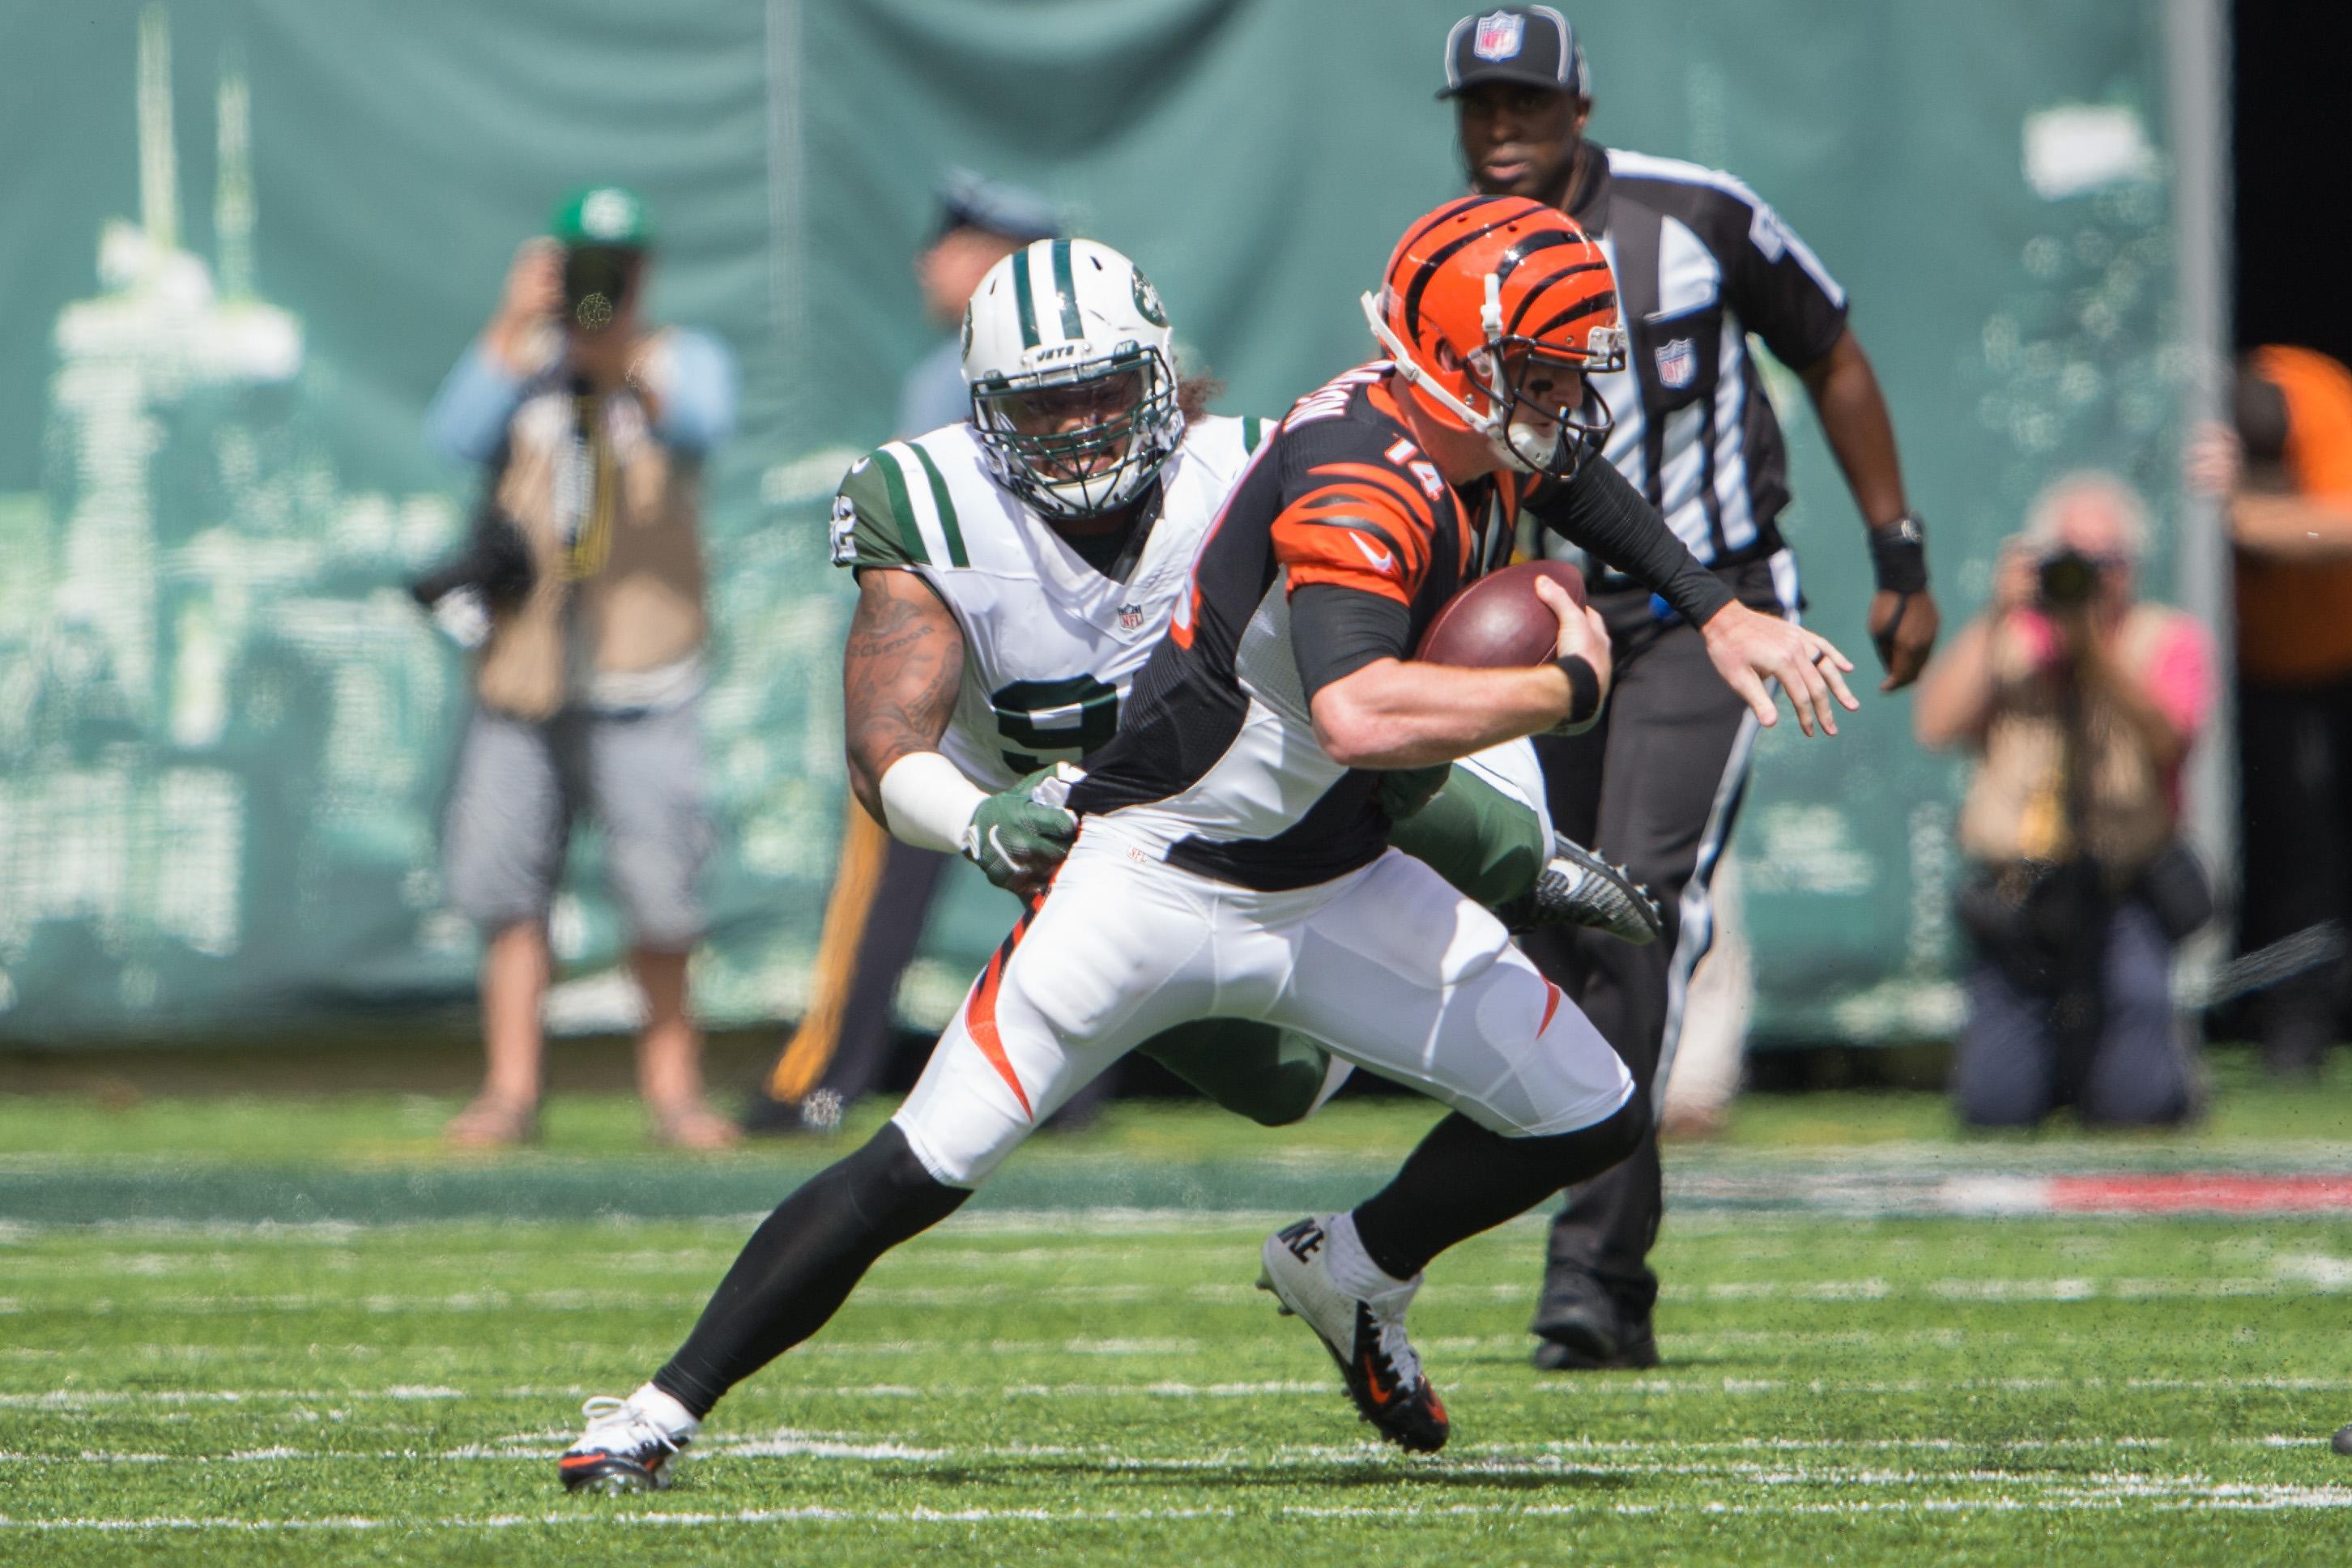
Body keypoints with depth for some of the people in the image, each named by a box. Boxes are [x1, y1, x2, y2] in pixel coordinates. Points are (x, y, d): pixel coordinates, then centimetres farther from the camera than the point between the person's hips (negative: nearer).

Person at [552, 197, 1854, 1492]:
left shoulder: (1487, 446, -1)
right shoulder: (1358, 483, -27)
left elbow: (1577, 480, 27)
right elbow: (1359, 715, -44)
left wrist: (1722, 616, 20)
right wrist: (1565, 688, -31)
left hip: (1334, 891, 8)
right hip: (1159, 886, -8)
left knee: (1587, 1117, 4)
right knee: (918, 1177, -9)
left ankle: (1354, 1274, 28)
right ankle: (663, 1411, 3)